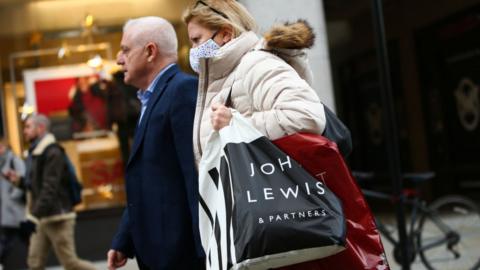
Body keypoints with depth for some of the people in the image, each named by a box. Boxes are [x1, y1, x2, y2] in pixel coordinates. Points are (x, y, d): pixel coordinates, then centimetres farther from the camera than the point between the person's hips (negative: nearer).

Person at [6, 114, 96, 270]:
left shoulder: (52, 153, -13)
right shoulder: (34, 153, 16)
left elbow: (50, 188, -22)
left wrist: (36, 214, -28)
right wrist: (19, 181, 6)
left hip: (57, 218, -9)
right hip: (41, 219, 9)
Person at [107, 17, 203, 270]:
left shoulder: (184, 89, -13)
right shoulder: (152, 99, 16)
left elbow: (199, 173, -20)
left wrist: (205, 248, -22)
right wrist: (123, 241, 15)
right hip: (157, 249, 9)